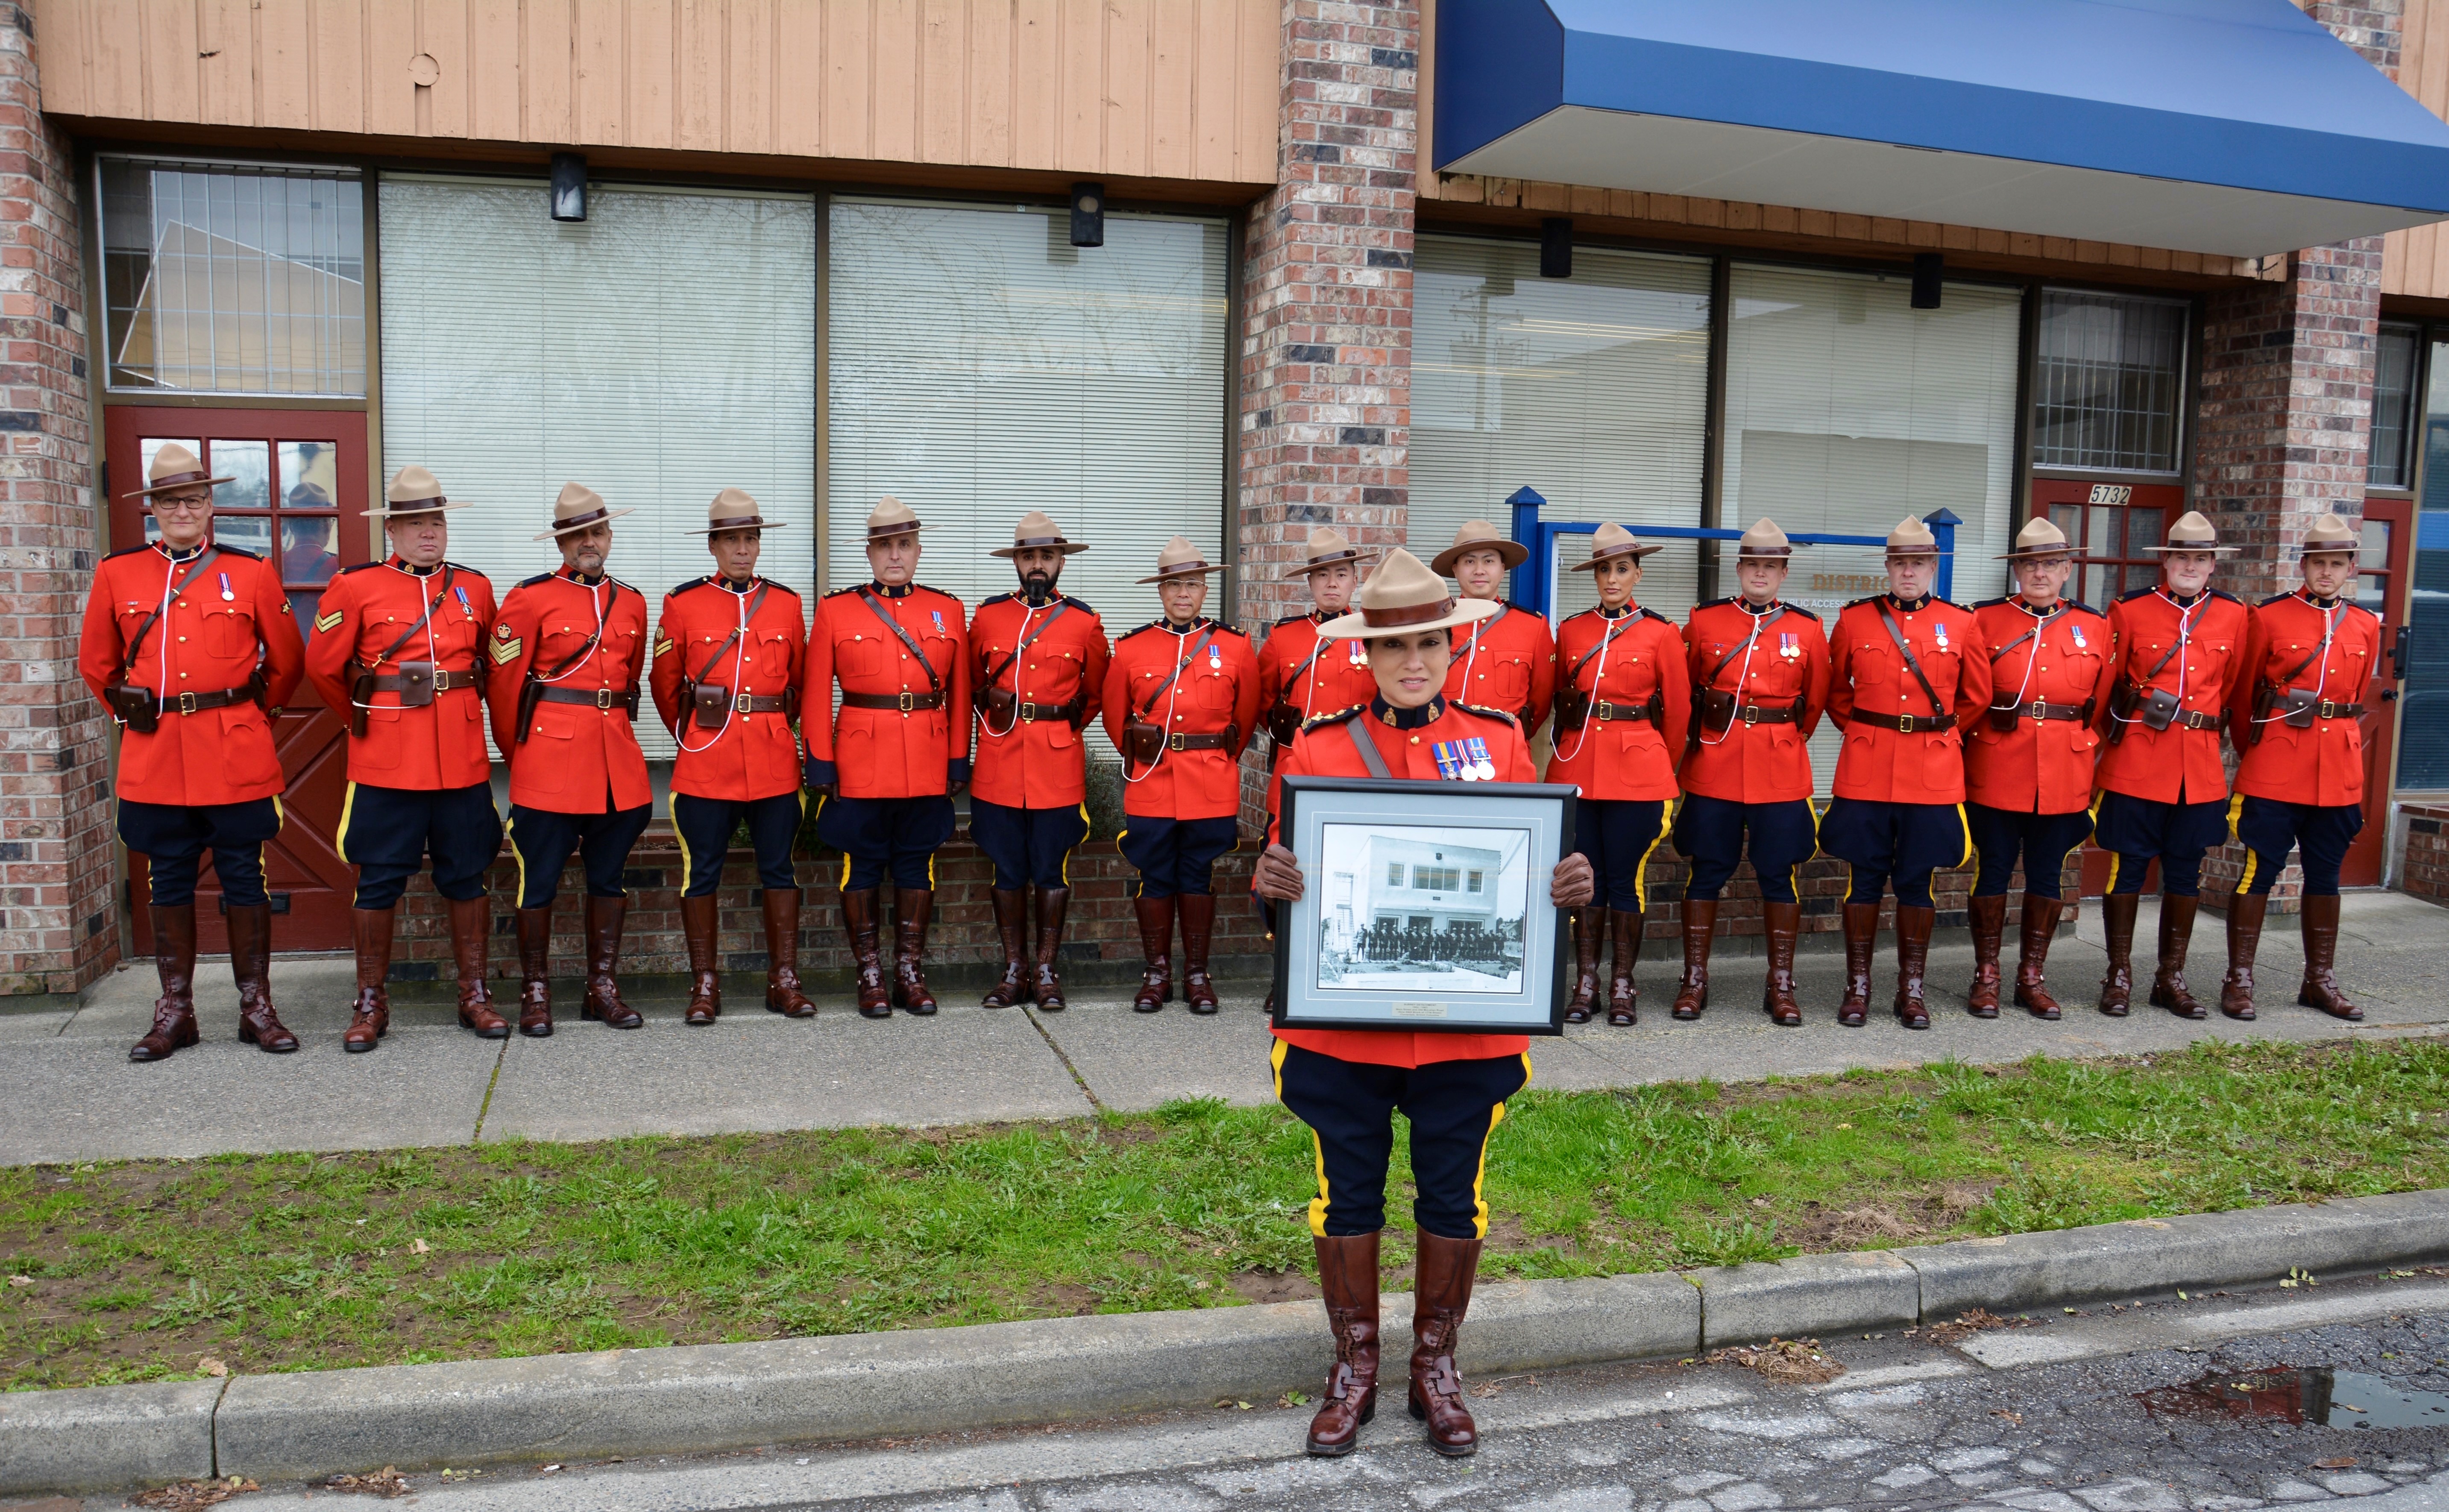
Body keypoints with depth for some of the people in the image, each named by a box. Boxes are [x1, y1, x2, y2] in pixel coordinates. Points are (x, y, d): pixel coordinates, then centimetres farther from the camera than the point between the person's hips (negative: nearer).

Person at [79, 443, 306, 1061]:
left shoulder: (252, 573, 0)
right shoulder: (116, 573, 5)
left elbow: (287, 660, 9)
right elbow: (95, 662, 16)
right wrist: (129, 713, 11)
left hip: (236, 756, -2)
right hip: (154, 755, 2)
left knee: (245, 881, 4)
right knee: (168, 885, 8)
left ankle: (256, 1008, 13)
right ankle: (175, 1012, 18)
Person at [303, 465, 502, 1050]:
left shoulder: (475, 588, 7)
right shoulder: (356, 587, -2)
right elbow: (323, 666, 6)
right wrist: (364, 715, 15)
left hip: (463, 760, 3)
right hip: (385, 763, -2)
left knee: (466, 878, 9)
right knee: (379, 882, 4)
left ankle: (475, 997, 18)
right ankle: (371, 1004, 15)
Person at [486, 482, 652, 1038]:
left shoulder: (632, 604, 11)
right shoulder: (530, 598, -3)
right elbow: (503, 683, -1)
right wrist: (519, 754, 5)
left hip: (617, 759, 5)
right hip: (549, 761, -4)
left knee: (609, 876, 10)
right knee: (540, 879, 2)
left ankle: (603, 986, 20)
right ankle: (535, 993, 12)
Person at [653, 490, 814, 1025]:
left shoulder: (787, 603, 7)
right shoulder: (682, 604, 2)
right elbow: (665, 684, 11)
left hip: (775, 760, 2)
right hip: (705, 762, -1)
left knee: (779, 869, 6)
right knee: (701, 873, 3)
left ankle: (784, 980, 15)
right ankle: (705, 985, 13)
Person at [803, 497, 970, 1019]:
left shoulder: (948, 611, 7)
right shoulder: (836, 610, 1)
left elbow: (960, 694, 7)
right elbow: (815, 695, 0)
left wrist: (958, 761, 4)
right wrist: (820, 764, -5)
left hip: (928, 766, 2)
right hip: (860, 765, -2)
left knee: (918, 865, 8)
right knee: (861, 867, 4)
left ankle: (910, 973, 18)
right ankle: (870, 975, 15)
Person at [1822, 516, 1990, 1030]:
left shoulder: (1960, 624, 3)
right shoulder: (1854, 619, 3)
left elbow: (1976, 697, 14)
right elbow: (1834, 690, 15)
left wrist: (1938, 734, 14)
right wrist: (1862, 729, 10)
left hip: (1934, 773, 0)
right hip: (1865, 770, 0)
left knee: (1917, 881, 6)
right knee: (1865, 878, 4)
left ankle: (1912, 990, 17)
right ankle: (1858, 986, 14)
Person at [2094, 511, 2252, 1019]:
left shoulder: (2234, 615, 6)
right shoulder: (2129, 611, -3)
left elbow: (2237, 688, 16)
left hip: (2202, 766, 3)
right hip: (2136, 763, -3)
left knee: (2186, 875, 9)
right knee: (2128, 869, 2)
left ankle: (2172, 978, 20)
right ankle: (2119, 976, 12)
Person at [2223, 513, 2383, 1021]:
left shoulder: (2366, 626, 8)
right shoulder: (2269, 617, -3)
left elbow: (2358, 695, 17)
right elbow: (2241, 694, 4)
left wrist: (2335, 742, 17)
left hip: (2340, 773, 4)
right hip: (2274, 772, -4)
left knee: (2325, 877, 12)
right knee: (2260, 872, -2)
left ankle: (2321, 981, 22)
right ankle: (2239, 981, 4)